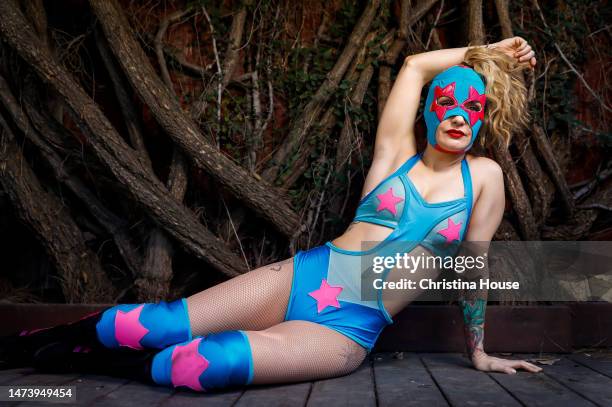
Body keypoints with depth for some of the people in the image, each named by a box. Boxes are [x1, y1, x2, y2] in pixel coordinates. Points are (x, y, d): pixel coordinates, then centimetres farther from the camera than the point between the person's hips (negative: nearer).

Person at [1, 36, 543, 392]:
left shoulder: (484, 177, 4)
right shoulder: (396, 153, 8)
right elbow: (415, 66, 11)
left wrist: (478, 351, 17)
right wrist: (481, 53, 22)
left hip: (347, 332, -1)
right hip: (301, 279, 2)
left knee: (205, 364, -29)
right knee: (149, 325, -9)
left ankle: (111, 362, 0)